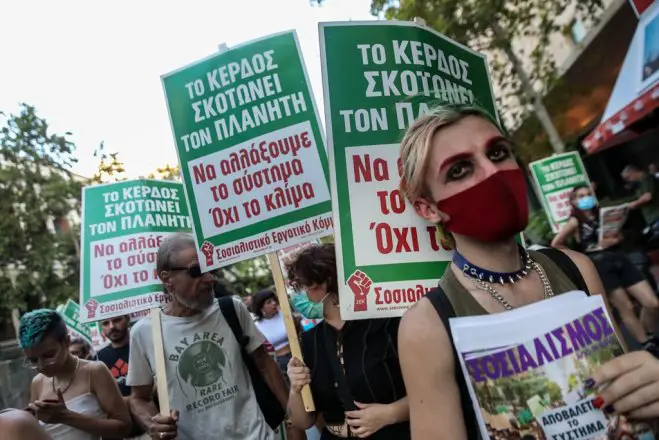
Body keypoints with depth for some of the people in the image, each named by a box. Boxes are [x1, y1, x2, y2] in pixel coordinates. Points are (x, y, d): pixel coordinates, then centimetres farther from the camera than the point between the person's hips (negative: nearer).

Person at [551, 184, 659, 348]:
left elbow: (619, 236, 15)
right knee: (626, 309, 0)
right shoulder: (575, 221, 0)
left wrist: (615, 240, -8)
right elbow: (555, 244, -2)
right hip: (600, 264, -5)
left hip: (619, 258, 5)